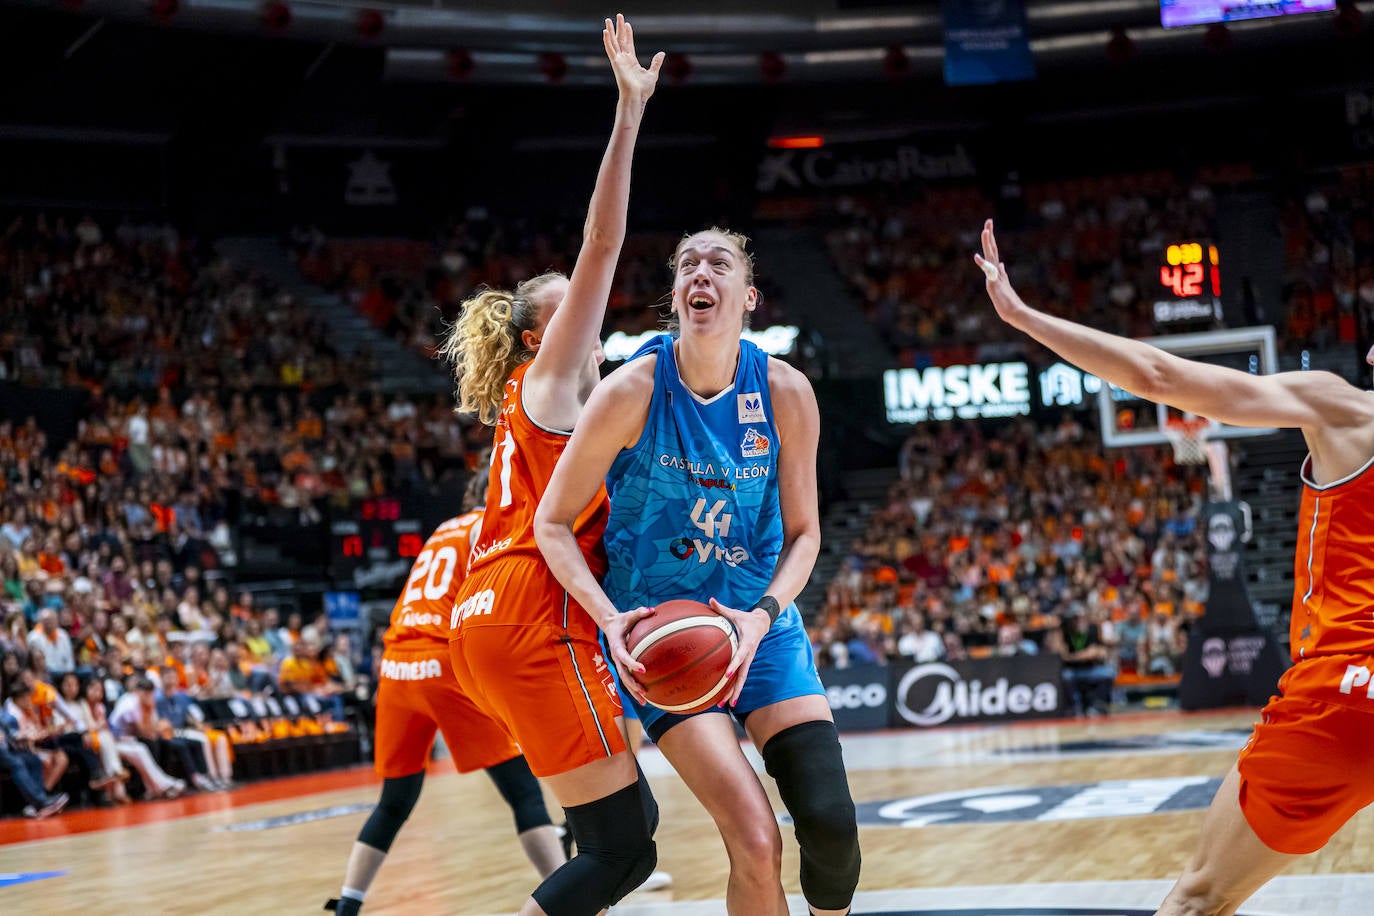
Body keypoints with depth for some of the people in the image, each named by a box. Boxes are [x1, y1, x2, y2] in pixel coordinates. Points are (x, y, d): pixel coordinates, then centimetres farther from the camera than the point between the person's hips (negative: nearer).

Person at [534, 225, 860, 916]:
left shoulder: (785, 393, -7)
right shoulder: (634, 391, -15)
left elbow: (803, 532, 2)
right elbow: (553, 523, -8)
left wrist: (763, 613, -16)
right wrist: (609, 616, -24)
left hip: (759, 619, 3)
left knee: (830, 823, -10)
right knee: (755, 843, -17)